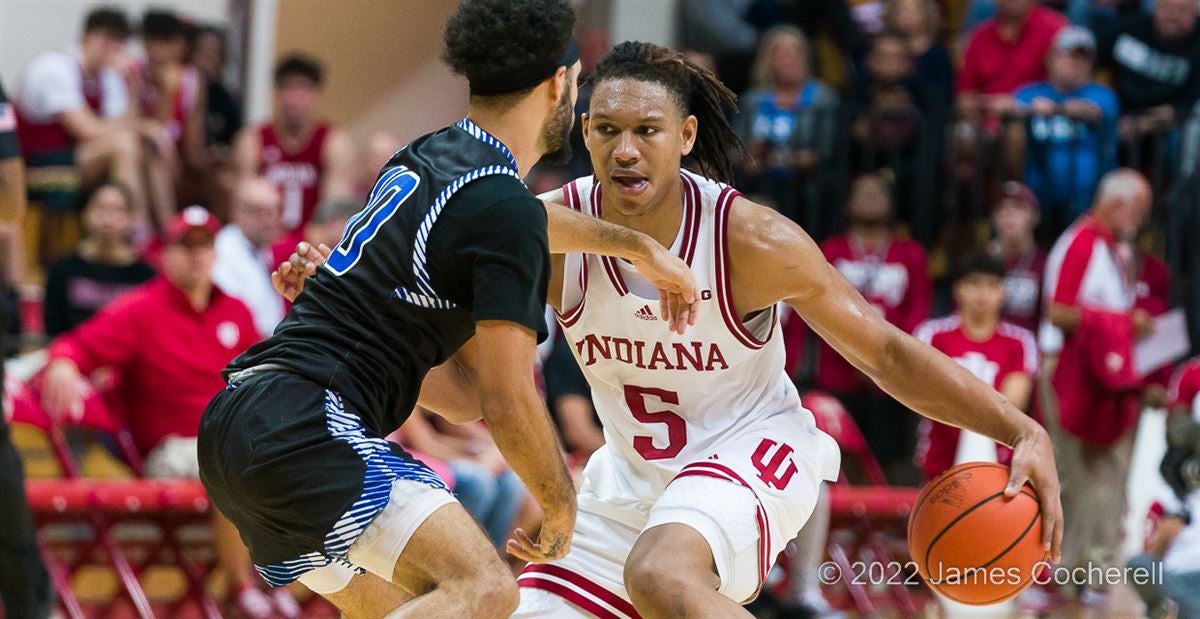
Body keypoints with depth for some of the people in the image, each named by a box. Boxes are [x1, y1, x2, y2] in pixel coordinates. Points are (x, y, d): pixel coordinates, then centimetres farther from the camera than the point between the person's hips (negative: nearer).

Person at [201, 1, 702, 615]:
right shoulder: (502, 208, -10)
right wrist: (560, 511, 5)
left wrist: (639, 246, 53)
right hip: (306, 426, -10)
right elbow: (508, 403, -10)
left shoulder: (424, 158, 18)